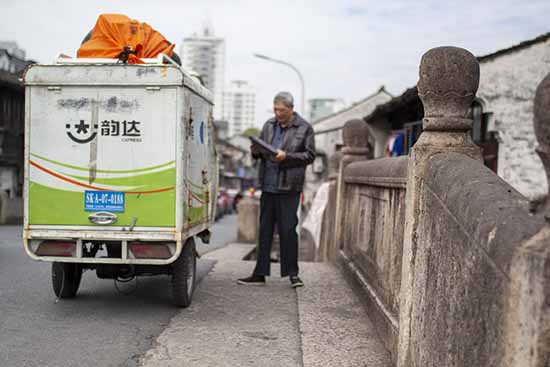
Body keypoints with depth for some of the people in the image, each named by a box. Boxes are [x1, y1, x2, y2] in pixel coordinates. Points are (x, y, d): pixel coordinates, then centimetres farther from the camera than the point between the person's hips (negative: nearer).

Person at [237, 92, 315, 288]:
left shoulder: (304, 128, -1)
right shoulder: (269, 125, 14)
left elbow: (309, 155, -5)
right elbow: (260, 151, 19)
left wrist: (286, 156, -17)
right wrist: (256, 151, -4)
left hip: (289, 187, -5)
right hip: (268, 185, 5)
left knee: (288, 229, -3)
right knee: (265, 230, 8)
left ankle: (292, 273, 9)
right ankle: (260, 274, 15)